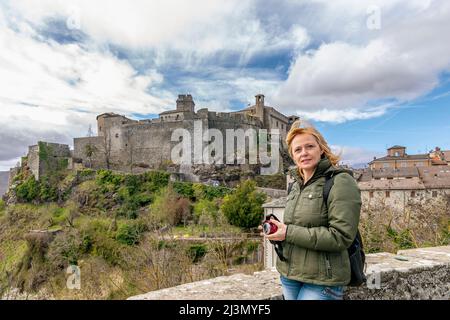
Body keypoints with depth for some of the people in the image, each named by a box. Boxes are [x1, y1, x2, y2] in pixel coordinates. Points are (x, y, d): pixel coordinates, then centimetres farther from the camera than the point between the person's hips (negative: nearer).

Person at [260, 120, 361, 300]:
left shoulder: (340, 182, -14)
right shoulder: (296, 184, 8)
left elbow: (341, 237, -21)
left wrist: (289, 233, -21)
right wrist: (278, 230, -2)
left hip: (322, 281, -6)